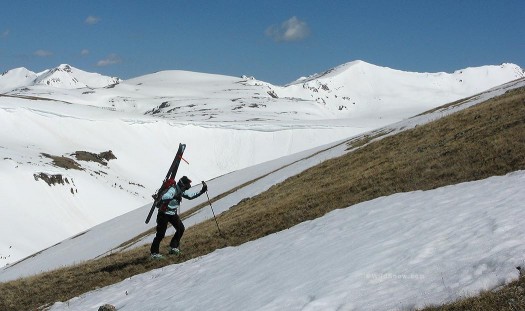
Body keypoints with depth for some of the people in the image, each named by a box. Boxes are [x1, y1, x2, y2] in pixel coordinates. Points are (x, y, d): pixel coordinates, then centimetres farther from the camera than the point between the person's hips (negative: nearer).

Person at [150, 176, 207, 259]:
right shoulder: (173, 190, -26)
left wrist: (201, 191, 9)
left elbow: (190, 196, 15)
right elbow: (164, 197, -42)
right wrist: (174, 197, -56)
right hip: (164, 214, -9)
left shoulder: (180, 191, 1)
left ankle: (173, 247, 15)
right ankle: (154, 252, 2)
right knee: (161, 234, -9)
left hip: (173, 214, 9)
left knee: (181, 229, 3)